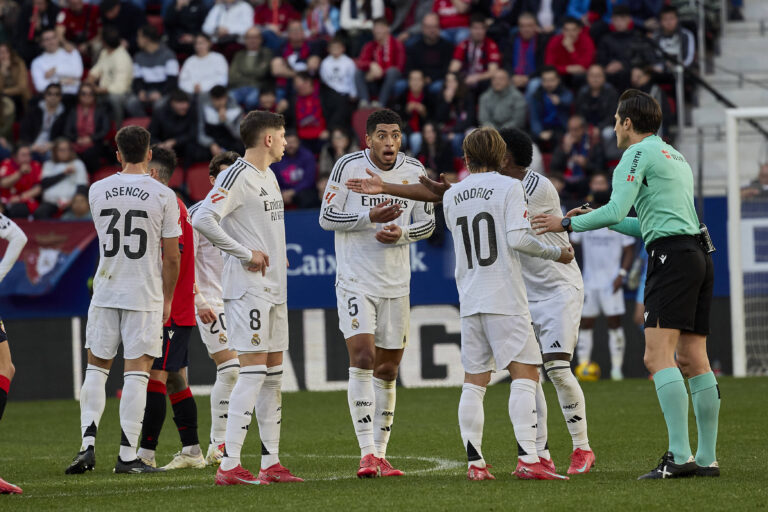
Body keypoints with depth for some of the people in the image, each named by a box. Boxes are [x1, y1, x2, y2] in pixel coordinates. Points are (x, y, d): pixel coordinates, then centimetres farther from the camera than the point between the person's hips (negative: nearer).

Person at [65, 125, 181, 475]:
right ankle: (127, 456, -4)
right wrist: (167, 299, 7)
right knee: (137, 371, -1)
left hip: (105, 292, 2)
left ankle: (88, 445, 0)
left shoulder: (97, 191, 1)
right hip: (145, 294, -2)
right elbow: (171, 256, -5)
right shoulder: (163, 195, -7)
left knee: (96, 367, 12)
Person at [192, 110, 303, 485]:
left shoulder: (269, 176, 18)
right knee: (253, 372, -12)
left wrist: (277, 255, 13)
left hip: (273, 287, 10)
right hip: (248, 288, -10)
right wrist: (245, 253, -19)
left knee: (273, 372, 10)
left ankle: (271, 462, 15)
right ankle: (229, 466, -12)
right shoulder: (237, 176, -12)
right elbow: (202, 219, -24)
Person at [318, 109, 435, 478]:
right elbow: (326, 218, -5)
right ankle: (367, 452, -16)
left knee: (387, 370, 6)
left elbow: (427, 223, 10)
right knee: (362, 358, -16)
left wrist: (401, 232, -11)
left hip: (396, 283, 4)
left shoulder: (414, 171, 3)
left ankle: (380, 455, 14)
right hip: (355, 279, -4)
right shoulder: (348, 167, -6)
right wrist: (370, 217, -18)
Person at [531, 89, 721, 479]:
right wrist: (597, 218, 35)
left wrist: (569, 224, -2)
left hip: (671, 257, -9)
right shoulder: (676, 158, 26)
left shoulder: (639, 153, -2)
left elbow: (616, 210, -13)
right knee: (693, 360, 7)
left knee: (658, 356, -14)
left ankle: (680, 455, -23)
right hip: (697, 253, 9)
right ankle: (707, 459, 4)